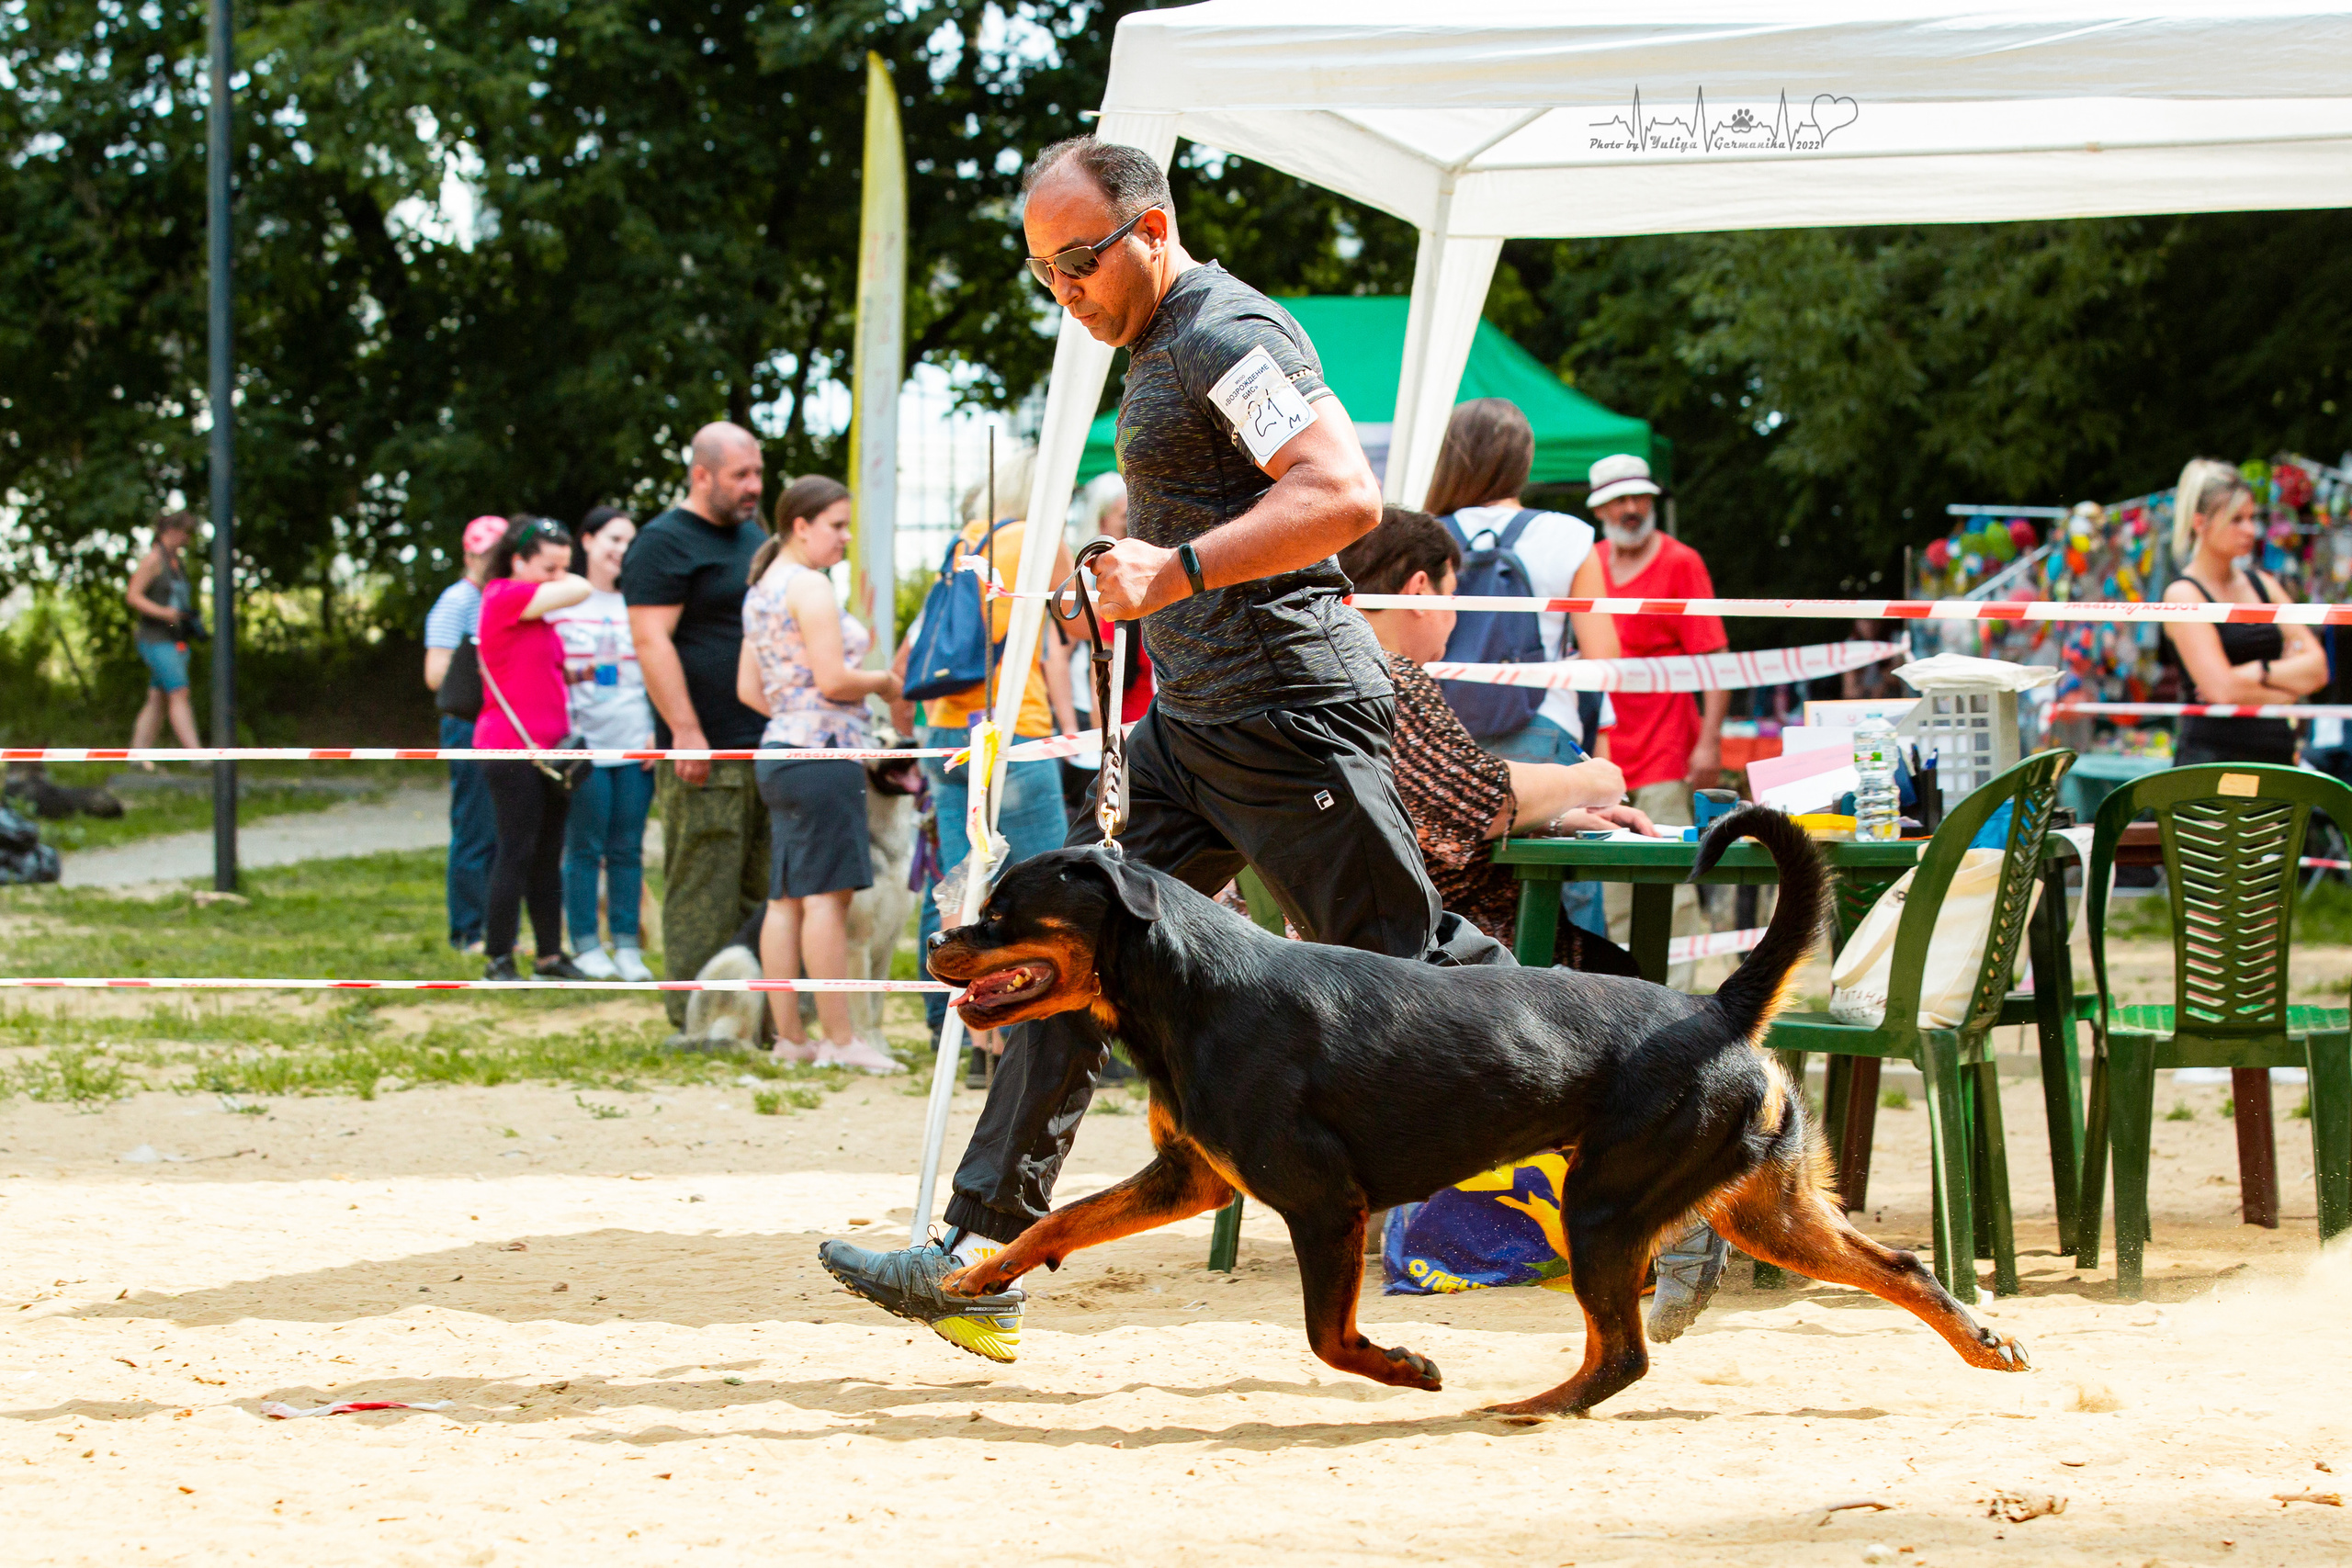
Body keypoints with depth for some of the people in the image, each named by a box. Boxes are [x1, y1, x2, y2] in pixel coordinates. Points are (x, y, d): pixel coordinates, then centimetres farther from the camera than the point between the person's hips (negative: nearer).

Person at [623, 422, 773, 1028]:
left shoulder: (752, 534, 19)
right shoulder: (664, 543, -7)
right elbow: (651, 641, -15)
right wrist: (685, 731, -22)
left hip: (767, 745, 8)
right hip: (705, 753, -8)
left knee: (765, 888, 7)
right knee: (704, 892, -6)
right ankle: (696, 1019, -2)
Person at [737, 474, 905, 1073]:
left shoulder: (761, 590, 19)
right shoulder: (809, 585, -11)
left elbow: (748, 688, 20)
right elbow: (833, 679, -17)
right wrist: (884, 682, 0)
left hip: (779, 751, 10)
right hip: (822, 751, -10)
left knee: (786, 898, 7)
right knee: (828, 895, -9)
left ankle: (788, 1035, 8)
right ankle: (839, 1039, -9)